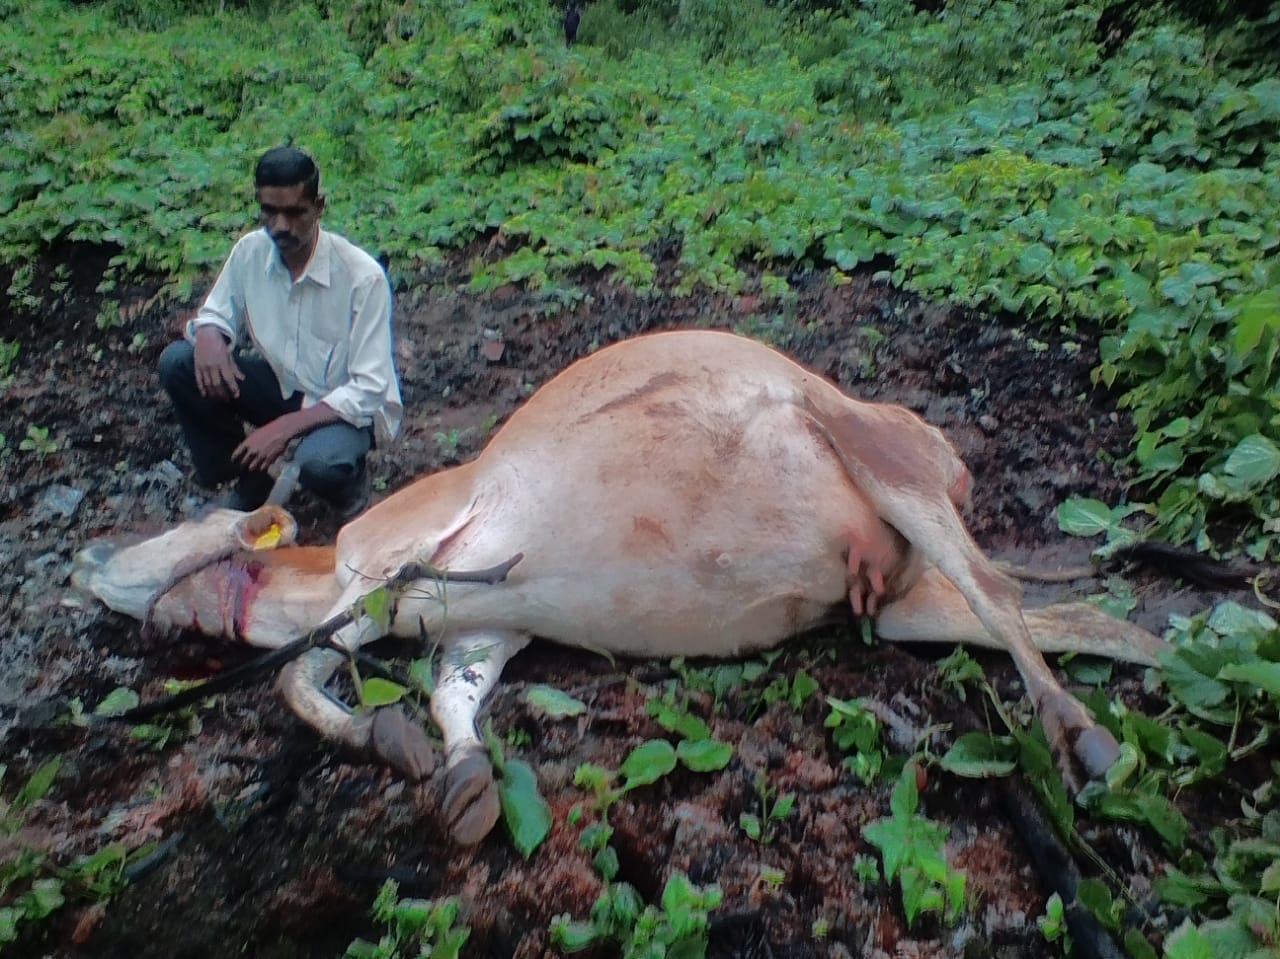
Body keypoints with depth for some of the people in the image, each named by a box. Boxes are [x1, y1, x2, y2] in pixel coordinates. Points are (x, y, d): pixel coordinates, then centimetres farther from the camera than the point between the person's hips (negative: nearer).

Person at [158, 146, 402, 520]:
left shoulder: (363, 276, -25)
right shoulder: (249, 251, -10)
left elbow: (369, 389, -24)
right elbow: (216, 314, 6)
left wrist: (286, 426, -31)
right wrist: (208, 336, -20)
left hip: (346, 405, -5)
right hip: (281, 384, 6)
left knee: (318, 461, -38)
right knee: (177, 362, -14)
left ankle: (349, 481, 2)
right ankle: (246, 478, 4)